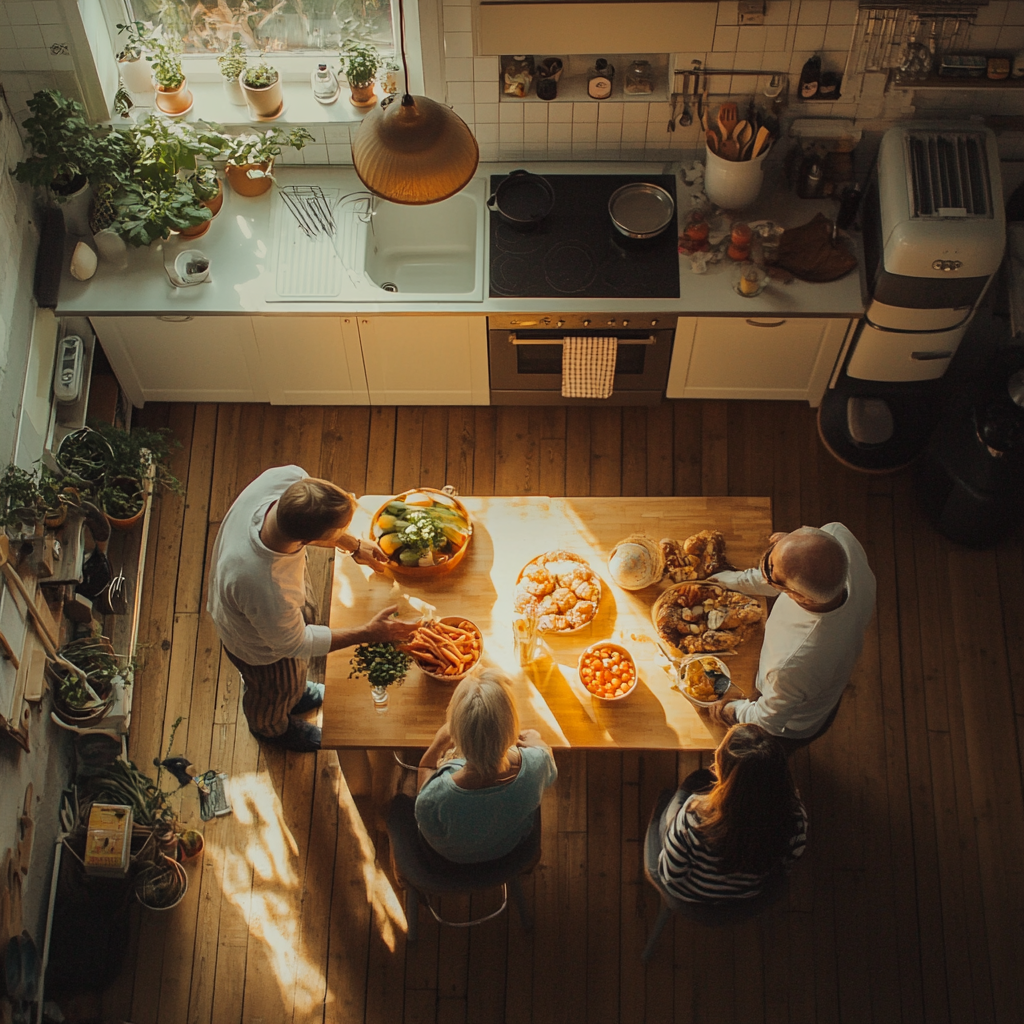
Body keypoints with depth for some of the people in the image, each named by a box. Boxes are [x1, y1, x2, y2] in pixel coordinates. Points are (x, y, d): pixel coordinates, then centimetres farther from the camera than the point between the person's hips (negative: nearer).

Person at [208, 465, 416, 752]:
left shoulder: (288, 479, -37)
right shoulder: (266, 591, -49)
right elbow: (295, 644, -25)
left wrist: (354, 546, -10)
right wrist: (368, 634, -20)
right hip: (262, 646, -5)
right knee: (278, 690, 29)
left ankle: (295, 692, 70)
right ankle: (271, 726, 64)